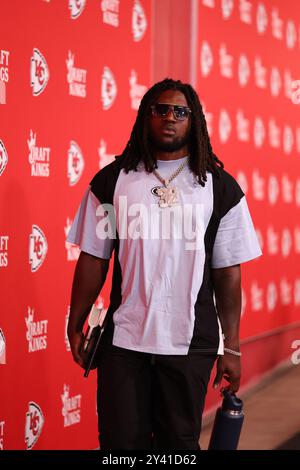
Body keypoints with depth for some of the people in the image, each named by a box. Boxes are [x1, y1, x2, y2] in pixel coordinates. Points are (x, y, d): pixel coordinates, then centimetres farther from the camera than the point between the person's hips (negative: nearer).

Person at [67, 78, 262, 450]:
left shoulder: (220, 188, 2)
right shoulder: (111, 180, 3)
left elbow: (228, 272, 2)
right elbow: (93, 260, 6)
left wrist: (232, 346, 1)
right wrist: (75, 327, 7)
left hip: (191, 344, 0)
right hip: (123, 340, 0)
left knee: (180, 442, 10)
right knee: (122, 441, 6)